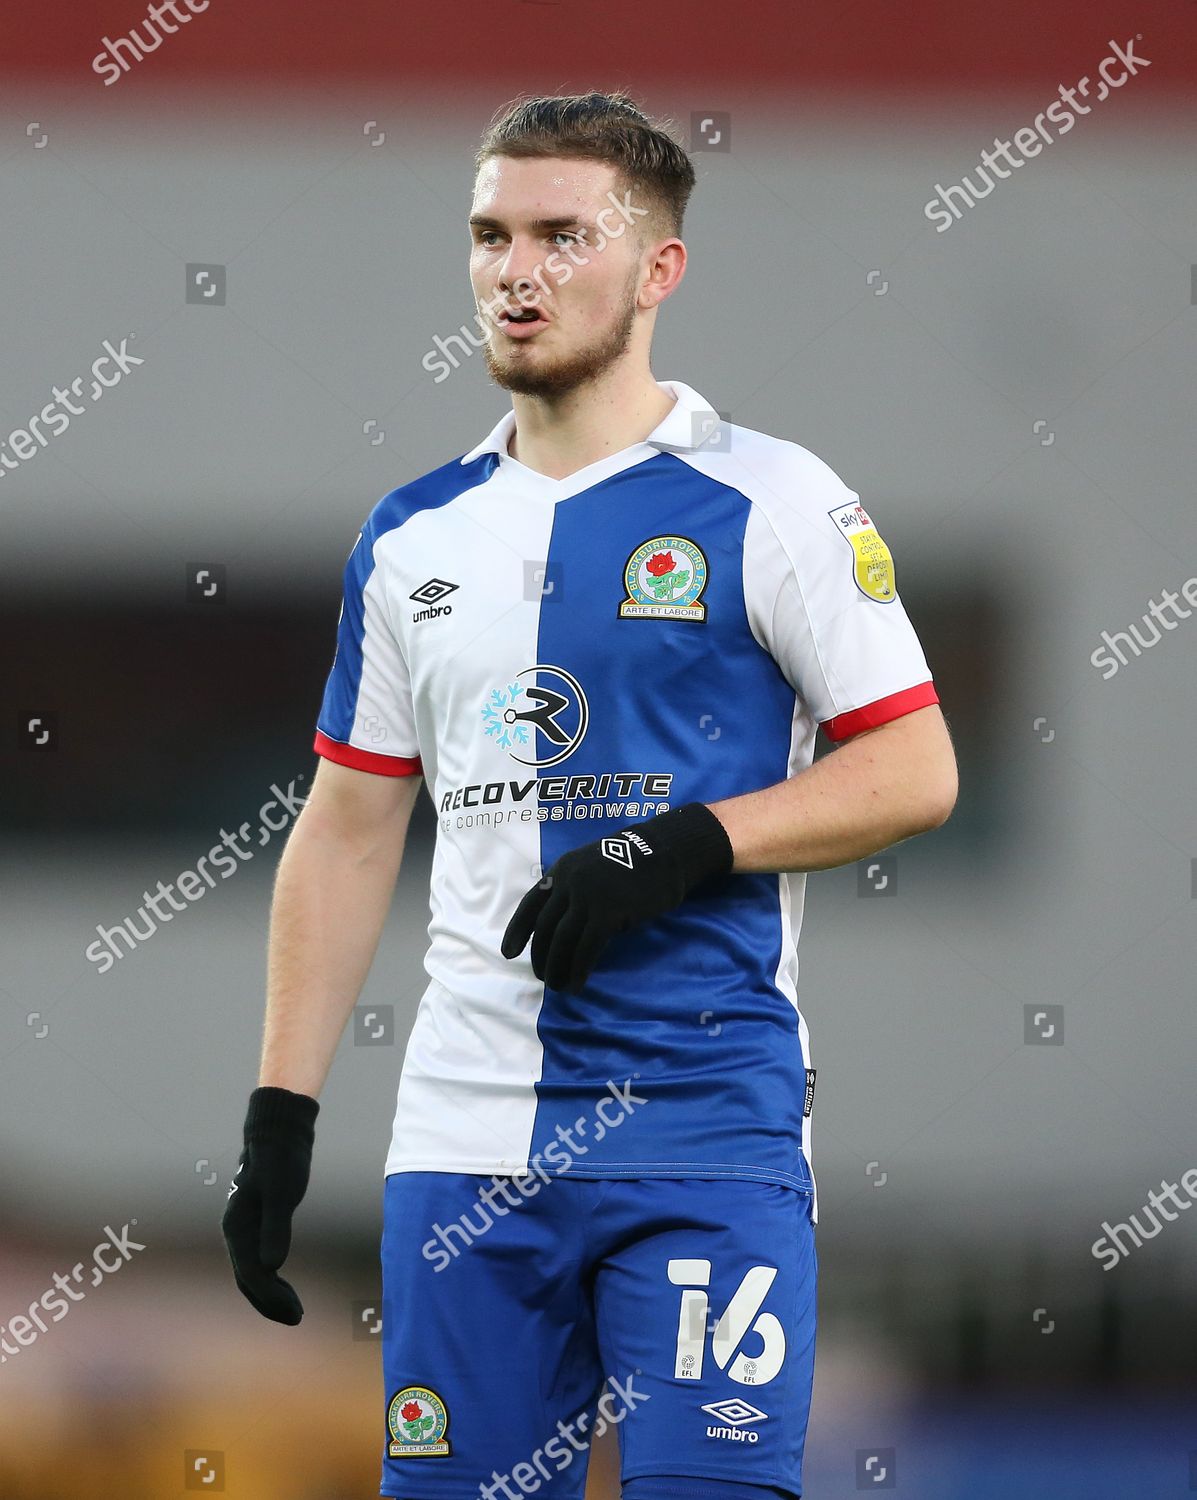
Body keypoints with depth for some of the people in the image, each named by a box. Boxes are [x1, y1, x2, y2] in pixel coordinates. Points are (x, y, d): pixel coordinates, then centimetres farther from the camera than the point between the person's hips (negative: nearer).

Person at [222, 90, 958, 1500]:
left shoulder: (768, 502, -2)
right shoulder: (415, 535, 13)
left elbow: (913, 771, -3)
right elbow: (347, 830, 16)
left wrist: (688, 845, -16)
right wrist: (278, 1118, 10)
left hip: (703, 1132, -5)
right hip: (464, 1144, 5)